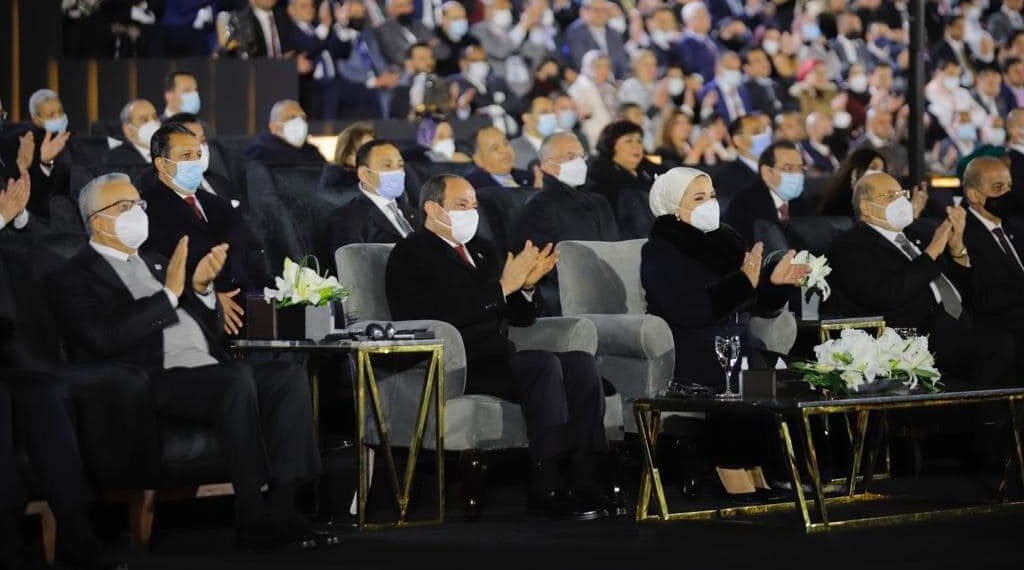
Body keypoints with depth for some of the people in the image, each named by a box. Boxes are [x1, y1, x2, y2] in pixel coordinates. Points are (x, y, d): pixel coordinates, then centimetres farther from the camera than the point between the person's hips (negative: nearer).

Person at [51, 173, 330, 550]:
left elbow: (208, 330, 26)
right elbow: (105, 338, -14)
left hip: (207, 371, 8)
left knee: (289, 377, -16)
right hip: (156, 383, -8)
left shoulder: (155, 265, 29)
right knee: (238, 376, -33)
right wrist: (169, 293, -14)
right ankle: (252, 517, -31)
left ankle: (282, 507, -22)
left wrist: (201, 289, 5)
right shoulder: (76, 278, 4)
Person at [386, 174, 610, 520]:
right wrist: (503, 286, -19)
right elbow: (444, 315, -19)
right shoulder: (411, 255, -2)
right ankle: (545, 489, -31)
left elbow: (521, 317, 21)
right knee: (543, 364, -29)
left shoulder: (483, 250, 23)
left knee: (581, 363, -14)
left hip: (497, 358, 8)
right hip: (453, 368, -8)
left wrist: (527, 285, -1)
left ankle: (584, 481, -20)